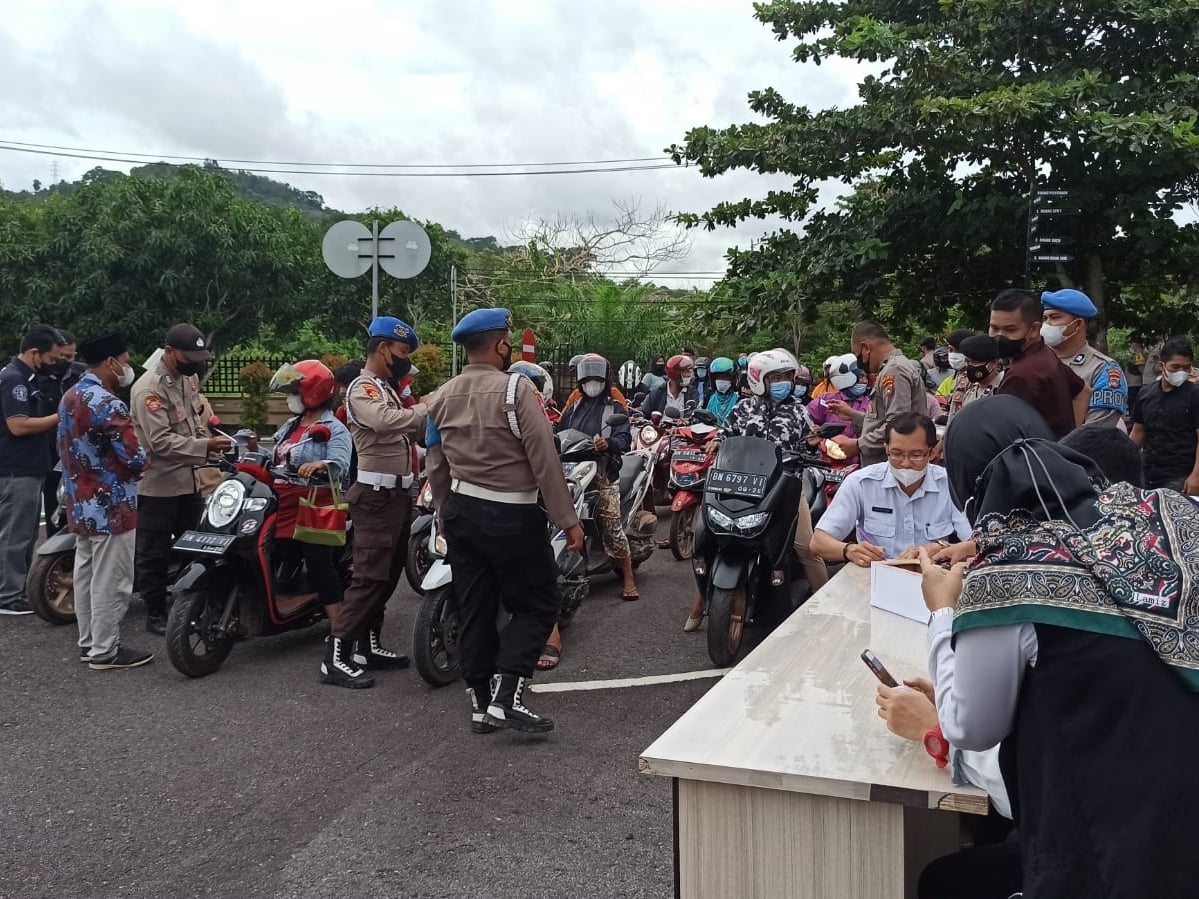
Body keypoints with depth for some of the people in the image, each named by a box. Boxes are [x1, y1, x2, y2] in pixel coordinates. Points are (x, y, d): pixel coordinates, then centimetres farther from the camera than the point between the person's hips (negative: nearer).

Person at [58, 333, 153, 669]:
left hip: (81, 506, 10)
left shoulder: (69, 398, 9)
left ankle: (88, 643, 26)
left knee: (85, 575, 16)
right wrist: (142, 460, -1)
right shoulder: (108, 405, -22)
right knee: (110, 581, -1)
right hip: (112, 507, -10)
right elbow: (135, 459, -23)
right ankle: (105, 651, 7)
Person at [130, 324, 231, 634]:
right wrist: (205, 447, -32)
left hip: (188, 480, 9)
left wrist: (207, 439, 2)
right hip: (158, 485, -8)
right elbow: (160, 441, -26)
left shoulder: (189, 379, 9)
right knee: (155, 554, 4)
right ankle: (155, 614, 15)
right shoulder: (149, 388, -20)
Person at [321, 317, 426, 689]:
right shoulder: (362, 389, -14)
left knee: (388, 574, 14)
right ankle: (335, 657, -8)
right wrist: (429, 408, -31)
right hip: (377, 496, -10)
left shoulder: (387, 390, 19)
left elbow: (403, 431, 16)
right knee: (369, 576, -12)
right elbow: (384, 421, -36)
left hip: (397, 492, 10)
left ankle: (368, 645, 23)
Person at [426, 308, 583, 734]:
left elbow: (436, 468, 12)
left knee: (474, 610, 12)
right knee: (536, 605, 5)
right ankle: (506, 696, -6)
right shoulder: (514, 389, -15)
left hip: (461, 512, 7)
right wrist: (568, 520, -11)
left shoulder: (441, 398, 6)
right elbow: (545, 460, -16)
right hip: (512, 516, -6)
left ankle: (481, 703, 19)